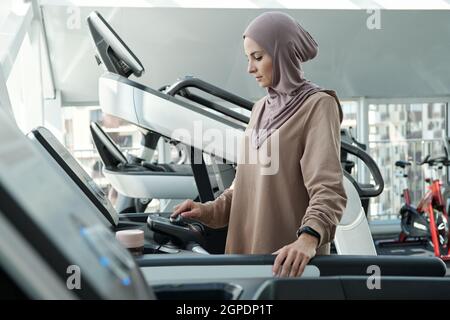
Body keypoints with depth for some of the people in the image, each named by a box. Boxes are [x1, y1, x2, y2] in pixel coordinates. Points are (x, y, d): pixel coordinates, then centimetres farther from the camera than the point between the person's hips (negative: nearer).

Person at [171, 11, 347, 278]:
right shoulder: (261, 108, 13)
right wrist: (211, 211, 5)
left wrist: (308, 238, -37)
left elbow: (328, 188, -21)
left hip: (289, 258, -6)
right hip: (249, 248, 7)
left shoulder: (318, 105, -10)